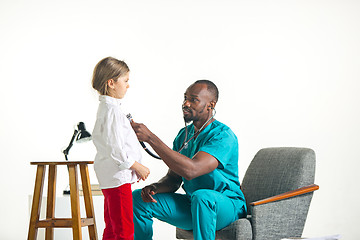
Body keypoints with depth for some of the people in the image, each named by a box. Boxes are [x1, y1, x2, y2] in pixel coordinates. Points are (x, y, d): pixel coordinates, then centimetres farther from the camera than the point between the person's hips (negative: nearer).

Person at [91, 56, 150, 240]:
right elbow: (115, 149, -22)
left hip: (110, 176, 11)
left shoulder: (105, 108, 15)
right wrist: (137, 167, -13)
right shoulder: (112, 111, -17)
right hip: (117, 177, -11)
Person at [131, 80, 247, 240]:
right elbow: (173, 179, 10)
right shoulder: (183, 135, 7)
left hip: (226, 206, -7)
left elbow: (191, 170, -35)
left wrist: (150, 138, -35)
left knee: (201, 196, -40)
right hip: (192, 204, 7)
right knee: (137, 199, -4)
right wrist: (155, 188, -15)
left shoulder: (223, 136, -20)